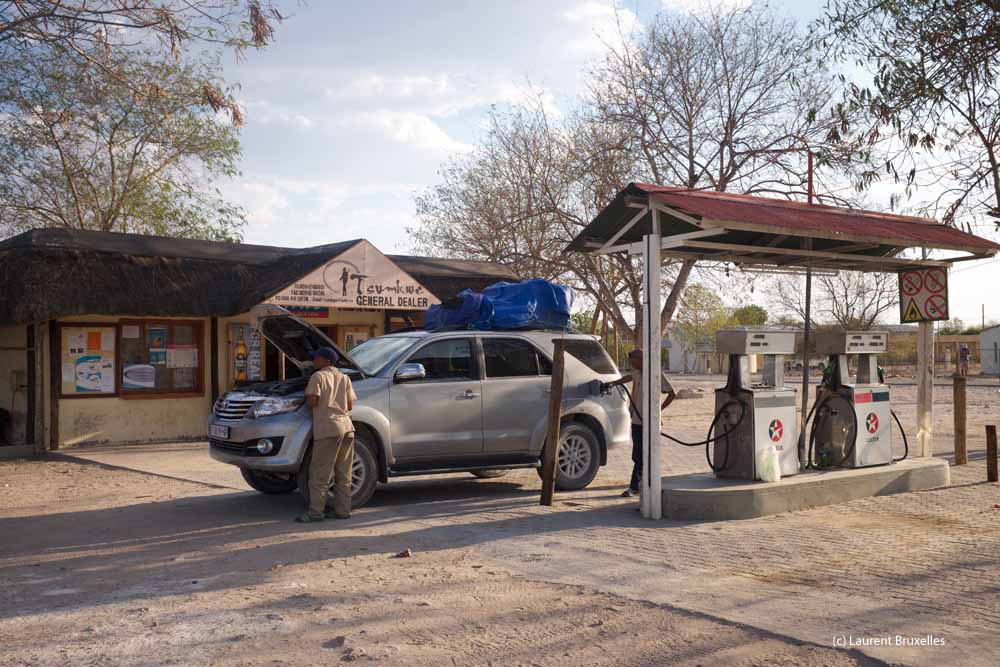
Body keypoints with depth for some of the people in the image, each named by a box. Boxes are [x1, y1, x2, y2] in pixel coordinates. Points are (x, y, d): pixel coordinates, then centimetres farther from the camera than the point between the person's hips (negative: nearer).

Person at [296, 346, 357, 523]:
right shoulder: (344, 378, 16)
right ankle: (343, 510, 12)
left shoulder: (318, 377, -1)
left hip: (328, 429, -6)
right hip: (346, 427, 6)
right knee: (343, 474, 10)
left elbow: (312, 401, -11)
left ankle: (315, 512, -2)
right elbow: (350, 406, 13)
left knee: (319, 473, -2)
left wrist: (307, 392, 9)